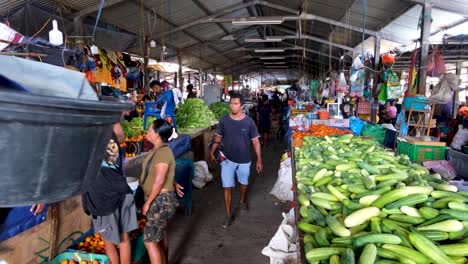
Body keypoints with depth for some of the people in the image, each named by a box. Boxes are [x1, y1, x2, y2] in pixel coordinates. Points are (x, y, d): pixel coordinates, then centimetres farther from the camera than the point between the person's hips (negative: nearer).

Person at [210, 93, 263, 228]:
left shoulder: (249, 121, -12)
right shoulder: (224, 120, -8)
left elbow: (255, 142, -7)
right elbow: (218, 138, 5)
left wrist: (259, 160, -8)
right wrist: (212, 152, -1)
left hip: (244, 160, 0)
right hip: (227, 159, 0)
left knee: (243, 183, 22)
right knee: (227, 187, 0)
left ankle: (243, 201, 52)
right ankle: (228, 215, 13)